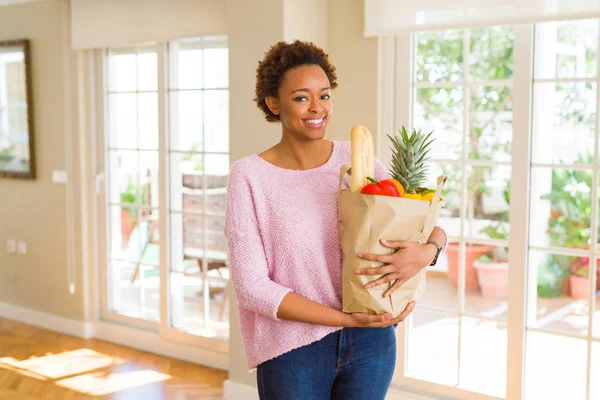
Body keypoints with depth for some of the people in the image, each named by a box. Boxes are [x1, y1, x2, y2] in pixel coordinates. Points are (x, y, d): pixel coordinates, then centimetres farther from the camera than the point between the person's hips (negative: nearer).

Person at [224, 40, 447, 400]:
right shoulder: (250, 176, -9)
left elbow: (432, 225, 3)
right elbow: (252, 287, -13)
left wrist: (425, 253, -21)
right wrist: (348, 319, -18)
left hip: (371, 344, 3)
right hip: (293, 351, -3)